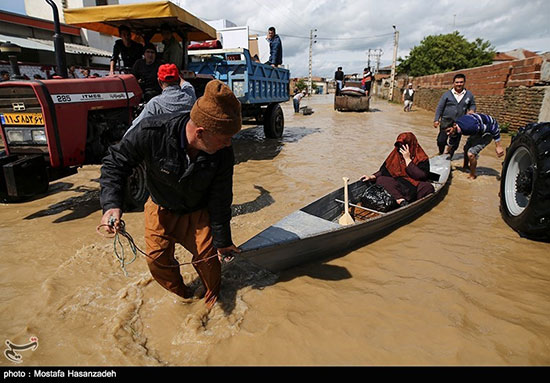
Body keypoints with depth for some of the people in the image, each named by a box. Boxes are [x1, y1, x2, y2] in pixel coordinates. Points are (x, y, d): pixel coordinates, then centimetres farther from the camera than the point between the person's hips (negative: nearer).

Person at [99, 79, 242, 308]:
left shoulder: (223, 154, -28)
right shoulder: (151, 133, -35)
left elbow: (220, 201, -16)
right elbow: (116, 161, -17)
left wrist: (222, 241, -6)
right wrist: (111, 204, -31)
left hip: (198, 212, 0)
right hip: (161, 209, 0)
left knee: (208, 256, -2)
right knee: (157, 260, 3)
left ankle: (213, 299, 31)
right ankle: (183, 297, 33)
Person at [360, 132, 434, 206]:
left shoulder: (422, 158, 0)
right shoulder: (396, 154, 11)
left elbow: (419, 176, -14)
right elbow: (385, 171, 14)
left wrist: (407, 159, -11)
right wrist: (372, 177, -3)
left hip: (414, 186, -2)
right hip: (397, 184, 3)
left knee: (428, 188, -31)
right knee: (381, 180, -24)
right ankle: (402, 201, -42)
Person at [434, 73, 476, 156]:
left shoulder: (469, 95, 4)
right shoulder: (447, 94, -2)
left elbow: (473, 105, 17)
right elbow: (439, 107, 0)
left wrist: (472, 110, -7)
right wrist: (436, 119, -6)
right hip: (446, 122, -2)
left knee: (454, 144, 9)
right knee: (441, 141, -2)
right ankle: (441, 154, 24)